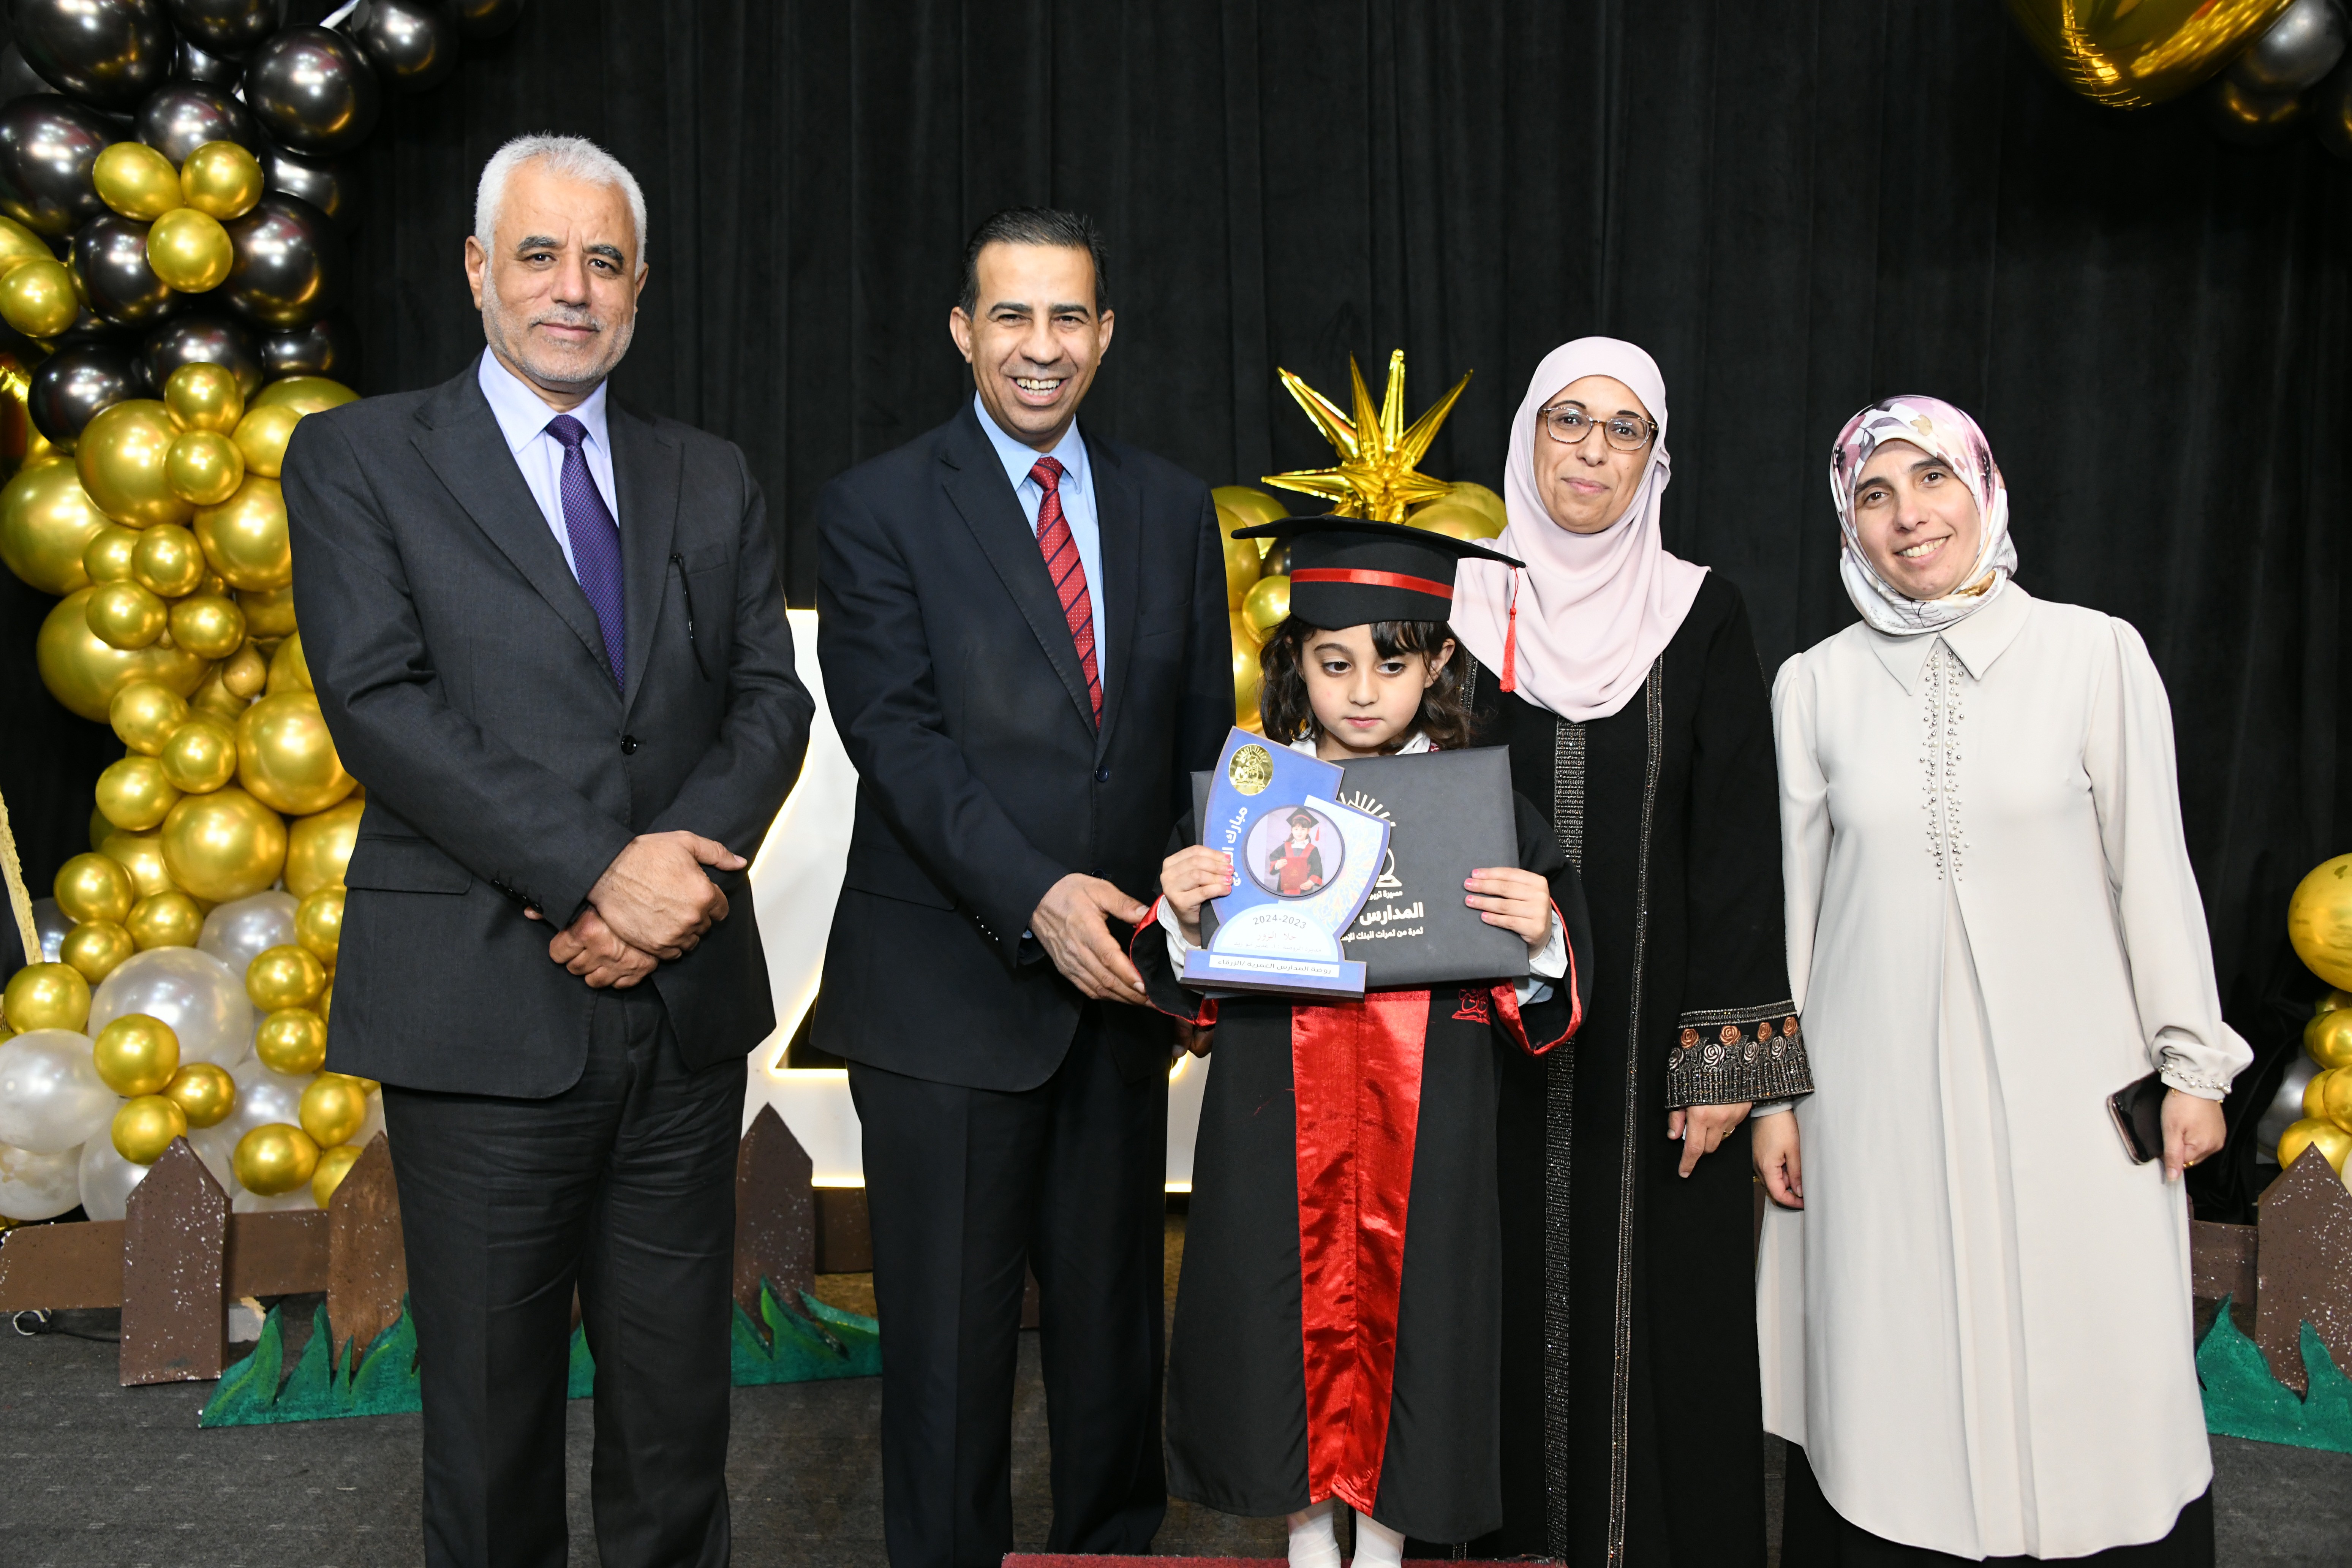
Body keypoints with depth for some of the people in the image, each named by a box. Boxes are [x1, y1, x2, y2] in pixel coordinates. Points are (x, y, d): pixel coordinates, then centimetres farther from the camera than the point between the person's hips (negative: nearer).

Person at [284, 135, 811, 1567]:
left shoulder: (713, 481, 13)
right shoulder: (357, 458, 2)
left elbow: (771, 697, 5)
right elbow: (378, 700, -10)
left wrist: (681, 863, -14)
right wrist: (596, 871, -18)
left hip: (687, 1007, 3)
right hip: (485, 1007, -3)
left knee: (678, 1407, 13)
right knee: (490, 1410, 10)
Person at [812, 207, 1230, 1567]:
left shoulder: (1173, 508, 10)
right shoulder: (878, 509, -2)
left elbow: (1204, 734, 10)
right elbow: (898, 736, -12)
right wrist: (1035, 896, -24)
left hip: (1119, 987, 4)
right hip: (948, 988, -3)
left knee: (1116, 1320, 15)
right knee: (949, 1340, 6)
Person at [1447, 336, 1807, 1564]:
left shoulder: (1702, 617, 2)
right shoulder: (1470, 609, 4)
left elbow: (1737, 841, -1)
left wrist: (1728, 1049, -8)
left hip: (1650, 1032, -1)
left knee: (1659, 1305, 4)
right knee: (1511, 1298, 6)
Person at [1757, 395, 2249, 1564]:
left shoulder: (2095, 653, -2)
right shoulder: (1814, 684, 3)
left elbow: (2153, 869, 1)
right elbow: (1787, 897, 6)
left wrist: (2192, 1063, 1)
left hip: (2067, 1076, -1)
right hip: (1880, 1086, 1)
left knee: (2088, 1373, 3)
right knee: (1894, 1379, 7)